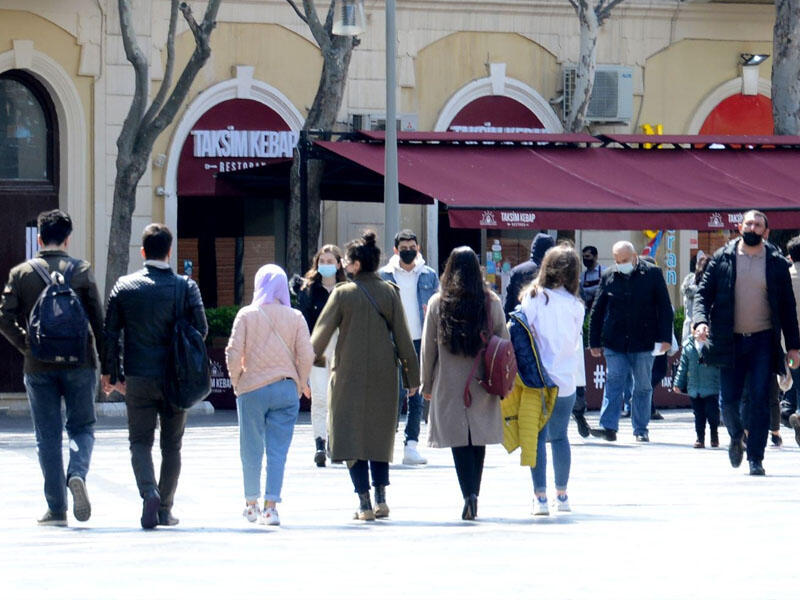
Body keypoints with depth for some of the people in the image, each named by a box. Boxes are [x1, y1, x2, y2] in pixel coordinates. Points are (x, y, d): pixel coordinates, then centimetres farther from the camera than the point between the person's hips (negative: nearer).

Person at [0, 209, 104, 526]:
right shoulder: (81, 271, -2)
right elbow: (98, 319, -2)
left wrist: (26, 346, 8)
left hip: (39, 367, 1)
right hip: (79, 363, -1)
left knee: (48, 436, 7)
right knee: (82, 426, 11)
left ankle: (56, 508, 4)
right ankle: (77, 474, -19)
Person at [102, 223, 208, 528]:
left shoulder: (124, 286, -2)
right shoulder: (186, 287, -5)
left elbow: (110, 333, -1)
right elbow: (201, 330, -4)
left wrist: (111, 373, 6)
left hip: (138, 378, 0)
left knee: (140, 443, 6)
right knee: (171, 446, 11)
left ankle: (149, 494, -19)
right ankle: (165, 509, 14)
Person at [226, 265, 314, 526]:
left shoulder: (246, 315, -2)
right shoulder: (295, 318, 0)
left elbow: (233, 353, -7)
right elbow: (306, 356, -4)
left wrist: (237, 383, 6)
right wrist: (298, 387, 9)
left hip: (252, 389, -1)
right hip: (285, 389, 1)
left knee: (251, 450, 11)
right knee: (278, 450, 2)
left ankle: (251, 504, 21)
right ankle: (271, 506, -5)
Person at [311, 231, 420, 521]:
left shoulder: (343, 293, -7)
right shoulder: (390, 292, 0)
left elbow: (321, 334, -4)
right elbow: (403, 337, 2)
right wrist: (412, 375, 8)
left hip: (350, 376, -3)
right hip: (384, 376, 3)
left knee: (351, 437, 1)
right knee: (380, 436, 16)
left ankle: (364, 503, -5)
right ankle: (381, 497, 11)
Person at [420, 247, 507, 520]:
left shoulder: (437, 303, -4)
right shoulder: (492, 303, -1)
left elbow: (428, 348, 1)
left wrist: (427, 385, 10)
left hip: (450, 384, -1)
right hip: (483, 384, 2)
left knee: (459, 442, -1)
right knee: (479, 440, 12)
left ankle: (469, 493, -17)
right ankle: (474, 494, 14)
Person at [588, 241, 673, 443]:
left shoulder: (652, 274, 0)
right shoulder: (608, 277, 5)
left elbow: (665, 308, 3)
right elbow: (597, 311, 11)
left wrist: (665, 338, -4)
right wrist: (595, 342, 9)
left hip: (643, 343, -1)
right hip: (614, 343, 1)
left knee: (642, 387, 5)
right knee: (613, 383, -8)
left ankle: (640, 430, 12)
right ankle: (608, 426, -12)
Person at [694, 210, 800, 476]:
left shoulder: (776, 263, 4)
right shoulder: (722, 258, 4)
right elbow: (704, 293, 3)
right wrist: (701, 321, -17)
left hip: (763, 342, -1)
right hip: (730, 341, 1)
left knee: (759, 401, -6)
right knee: (729, 401, 1)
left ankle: (755, 458, 1)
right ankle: (736, 437, 31)